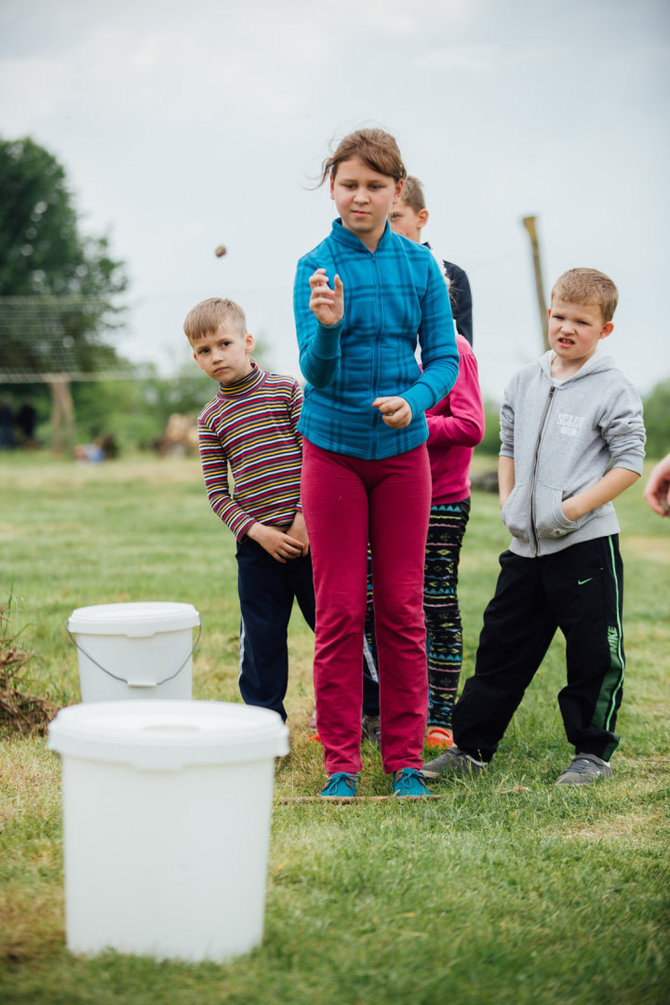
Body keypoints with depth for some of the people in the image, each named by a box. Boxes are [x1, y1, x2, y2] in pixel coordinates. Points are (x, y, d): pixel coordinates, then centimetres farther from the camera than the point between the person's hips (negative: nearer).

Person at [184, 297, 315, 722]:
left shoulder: (287, 390, 0)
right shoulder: (212, 418, 7)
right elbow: (216, 491, 5)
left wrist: (305, 516, -11)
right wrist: (256, 531, -9)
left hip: (308, 532, -2)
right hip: (257, 543, 2)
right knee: (261, 637, 5)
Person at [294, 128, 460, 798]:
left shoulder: (419, 266, -1)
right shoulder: (316, 267, -8)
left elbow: (444, 359, 0)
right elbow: (317, 372, -16)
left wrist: (414, 400, -20)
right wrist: (327, 326, -37)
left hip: (402, 450, 2)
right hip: (333, 449, -2)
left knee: (402, 610, 6)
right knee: (339, 612, 2)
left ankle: (404, 759, 15)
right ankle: (340, 763, 11)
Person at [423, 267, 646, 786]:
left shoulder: (613, 389, -7)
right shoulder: (525, 382, 10)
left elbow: (629, 462, -10)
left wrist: (573, 509, -15)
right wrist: (508, 502, 8)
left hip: (587, 544, -5)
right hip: (527, 546, 5)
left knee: (595, 655, 2)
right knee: (501, 647, 11)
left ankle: (593, 752, 16)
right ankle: (471, 746, 20)